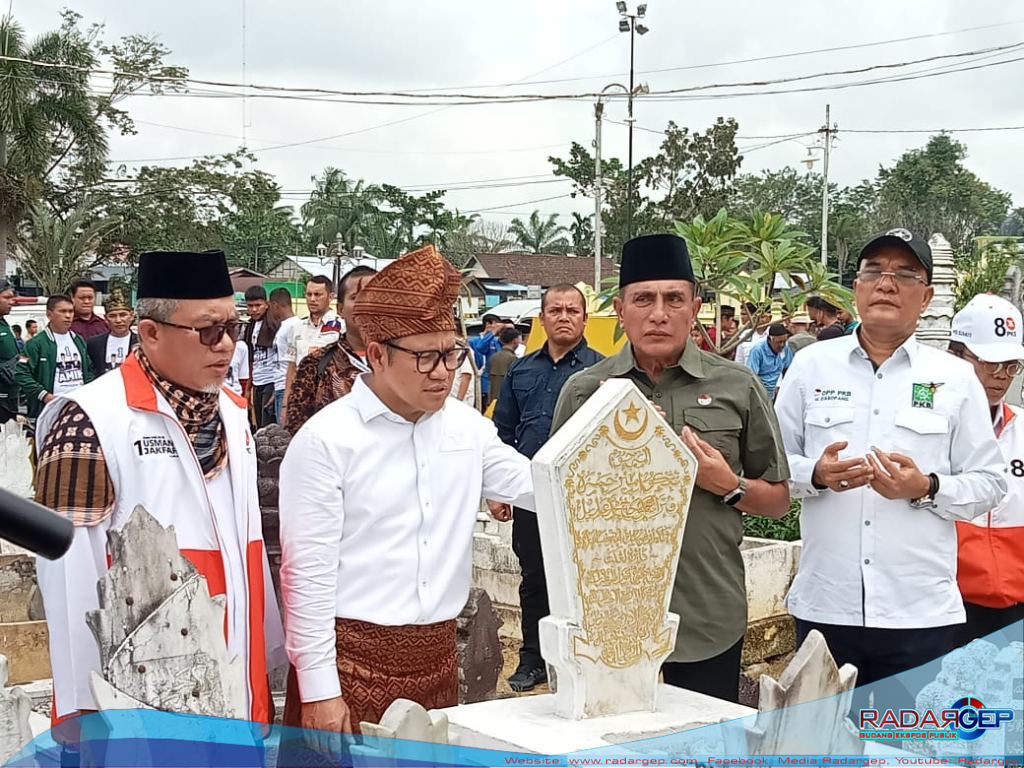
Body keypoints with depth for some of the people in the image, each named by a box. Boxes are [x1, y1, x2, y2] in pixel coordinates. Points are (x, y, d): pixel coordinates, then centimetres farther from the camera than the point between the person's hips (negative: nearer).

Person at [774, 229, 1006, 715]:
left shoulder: (955, 378, 5)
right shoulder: (811, 366, 7)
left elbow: (989, 483, 5)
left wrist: (926, 488, -14)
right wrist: (816, 474, -12)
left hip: (922, 613, -1)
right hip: (824, 605, 1)